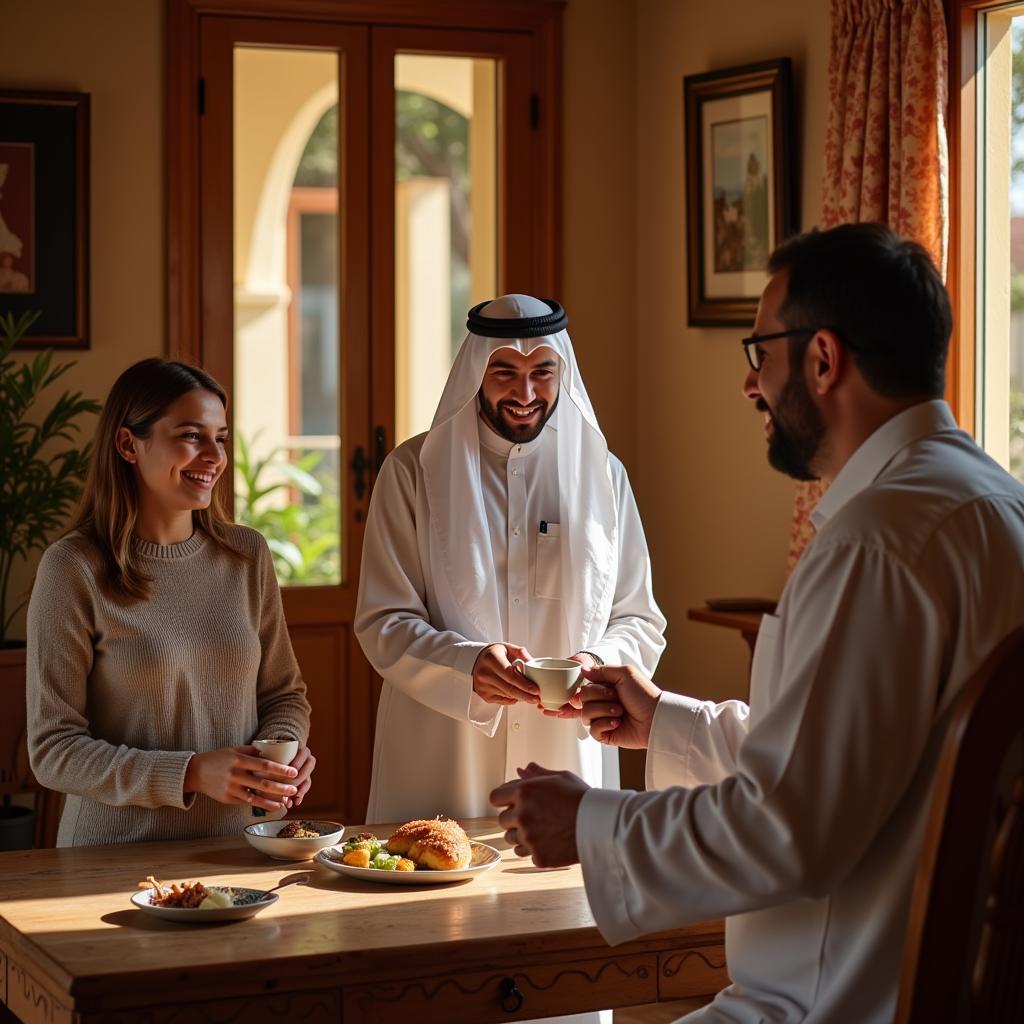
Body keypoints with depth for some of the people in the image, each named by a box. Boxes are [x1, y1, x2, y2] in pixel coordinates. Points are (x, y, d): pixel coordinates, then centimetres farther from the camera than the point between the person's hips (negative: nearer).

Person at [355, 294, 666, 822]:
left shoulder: (602, 474, 7)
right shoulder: (414, 470, 0)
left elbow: (640, 620, 7)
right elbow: (383, 624, -4)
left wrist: (599, 664, -15)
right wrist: (468, 666, -22)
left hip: (567, 757, 2)